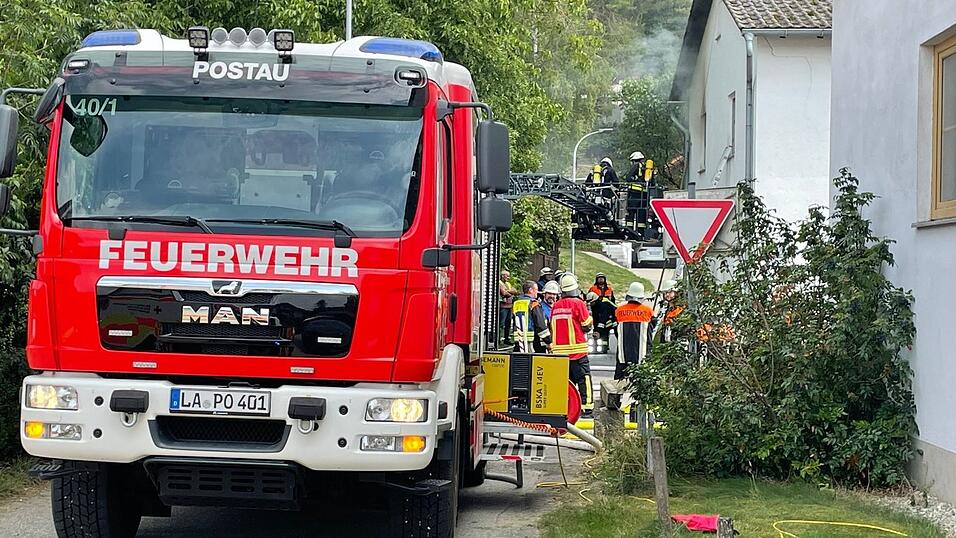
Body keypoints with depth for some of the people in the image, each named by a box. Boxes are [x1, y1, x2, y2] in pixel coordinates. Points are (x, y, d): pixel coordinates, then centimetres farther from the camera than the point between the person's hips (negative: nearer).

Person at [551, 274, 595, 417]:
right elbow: (587, 326, -6)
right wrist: (589, 316, 12)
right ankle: (587, 407, -6)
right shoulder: (578, 303, -11)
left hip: (559, 349, 5)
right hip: (577, 349, -5)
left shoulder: (556, 306, 6)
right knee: (584, 378, -1)